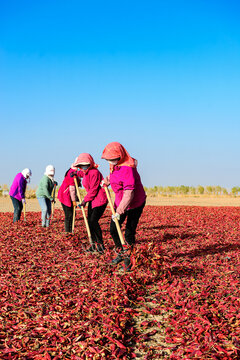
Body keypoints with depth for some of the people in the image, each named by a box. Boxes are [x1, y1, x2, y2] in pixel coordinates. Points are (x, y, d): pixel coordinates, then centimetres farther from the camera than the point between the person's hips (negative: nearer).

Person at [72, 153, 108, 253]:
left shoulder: (94, 172, -20)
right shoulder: (85, 172, 9)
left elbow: (93, 189, -20)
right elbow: (81, 173, 37)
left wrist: (85, 200, -14)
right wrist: (75, 174, 17)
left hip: (100, 199, -10)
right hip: (92, 200, 10)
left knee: (93, 221, -14)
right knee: (90, 221, 7)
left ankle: (100, 244, -3)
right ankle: (94, 244, 16)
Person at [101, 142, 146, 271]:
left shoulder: (127, 169, -32)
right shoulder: (115, 164, -4)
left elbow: (129, 193, -39)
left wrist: (119, 211, -41)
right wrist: (108, 179, 10)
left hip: (135, 204, -9)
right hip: (120, 202, 9)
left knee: (129, 234, -5)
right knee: (113, 229, 11)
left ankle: (128, 260, 14)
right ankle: (121, 254, 31)